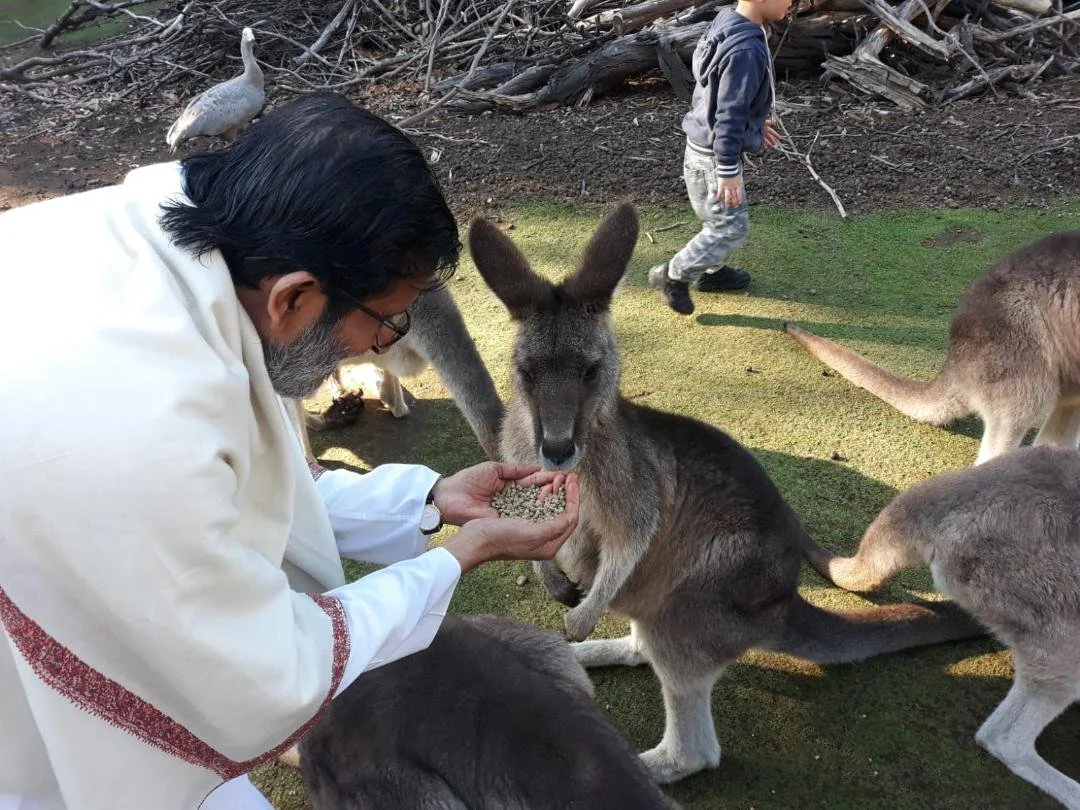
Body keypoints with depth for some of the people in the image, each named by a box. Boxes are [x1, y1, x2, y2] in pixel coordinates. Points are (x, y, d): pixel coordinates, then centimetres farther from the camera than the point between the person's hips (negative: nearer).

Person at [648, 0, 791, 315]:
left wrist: (755, 123, 23)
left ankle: (713, 272, 41)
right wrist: (729, 172, -21)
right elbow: (729, 117, -26)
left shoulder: (729, 26, 2)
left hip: (706, 146, 10)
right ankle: (673, 275, 14)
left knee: (721, 219, 24)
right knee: (731, 227, 3)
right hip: (713, 154, -10)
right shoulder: (745, 50, -29)